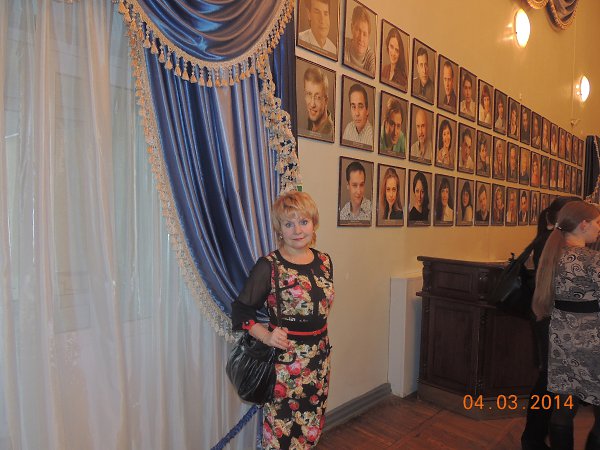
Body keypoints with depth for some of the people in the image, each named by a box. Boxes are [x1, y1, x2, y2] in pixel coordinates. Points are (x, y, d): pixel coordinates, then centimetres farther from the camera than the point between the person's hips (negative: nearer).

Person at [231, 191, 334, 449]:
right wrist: (265, 336, -21)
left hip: (319, 358, 6)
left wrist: (322, 344, 11)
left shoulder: (324, 261, 2)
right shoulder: (268, 266, -14)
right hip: (284, 360, -5)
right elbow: (241, 310, -9)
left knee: (312, 428, 20)